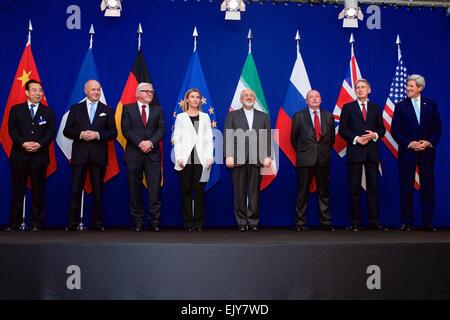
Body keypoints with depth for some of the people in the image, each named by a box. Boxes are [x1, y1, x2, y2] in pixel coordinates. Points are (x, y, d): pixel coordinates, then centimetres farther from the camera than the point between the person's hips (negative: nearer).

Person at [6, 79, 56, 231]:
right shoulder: (16, 109, 12)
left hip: (40, 155, 0)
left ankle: (36, 223, 9)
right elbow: (12, 130, 3)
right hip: (19, 155, 0)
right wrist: (23, 143, -13)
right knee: (17, 190, 3)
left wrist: (39, 144, -12)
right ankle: (14, 223, 11)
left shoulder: (48, 112, 12)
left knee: (38, 191, 2)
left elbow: (51, 132, 3)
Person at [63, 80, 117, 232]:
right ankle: (72, 222, 6)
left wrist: (97, 135, -11)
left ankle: (97, 222, 12)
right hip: (79, 155, 0)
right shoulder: (75, 109, 11)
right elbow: (67, 131, 6)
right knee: (76, 189, -1)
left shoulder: (107, 111, 11)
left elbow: (113, 133, 4)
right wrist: (80, 134, -12)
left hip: (99, 155, 0)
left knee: (98, 189, 4)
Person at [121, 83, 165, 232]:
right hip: (133, 154, -1)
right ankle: (138, 222, 10)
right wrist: (140, 143, -13)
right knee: (135, 190, 2)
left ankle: (155, 222, 2)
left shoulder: (158, 109, 15)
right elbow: (126, 130, -1)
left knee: (155, 189, -5)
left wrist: (150, 142, -12)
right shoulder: (128, 108, 10)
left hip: (153, 154, 1)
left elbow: (161, 130, 5)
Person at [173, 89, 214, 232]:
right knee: (186, 189, 0)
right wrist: (179, 158, -7)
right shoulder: (180, 117, 11)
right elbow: (176, 139, 5)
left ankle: (199, 222, 4)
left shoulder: (205, 117, 15)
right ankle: (188, 222, 6)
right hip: (185, 159, -1)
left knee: (199, 190, -2)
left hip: (201, 159, 1)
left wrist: (209, 157, -1)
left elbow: (209, 139, 11)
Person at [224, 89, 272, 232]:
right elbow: (227, 137, 4)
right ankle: (241, 222, 9)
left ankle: (253, 222, 11)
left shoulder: (263, 116, 16)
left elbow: (268, 138, 9)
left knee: (254, 192, 3)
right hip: (238, 159, -1)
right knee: (239, 193, 1)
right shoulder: (232, 115, 13)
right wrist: (228, 156, -7)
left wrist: (268, 156, -2)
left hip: (257, 160, 1)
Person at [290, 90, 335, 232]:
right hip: (305, 160, -2)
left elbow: (332, 137, 17)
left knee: (324, 192, 6)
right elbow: (293, 138, 10)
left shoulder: (329, 116, 12)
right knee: (302, 192, 0)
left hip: (323, 159, 2)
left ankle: (326, 222, 14)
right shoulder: (298, 116, 5)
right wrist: (301, 151, 9)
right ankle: (300, 223, 8)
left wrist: (325, 151, 12)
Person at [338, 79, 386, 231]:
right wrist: (356, 138, -12)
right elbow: (342, 129, 1)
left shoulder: (376, 108, 13)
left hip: (372, 152, 2)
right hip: (355, 152, -2)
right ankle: (355, 223, 7)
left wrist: (374, 135, -8)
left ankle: (374, 221, 11)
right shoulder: (348, 107, 6)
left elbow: (382, 129, 13)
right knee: (354, 188, 1)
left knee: (373, 187, 4)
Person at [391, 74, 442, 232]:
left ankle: (428, 222, 14)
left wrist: (429, 142, -10)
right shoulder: (401, 106, 4)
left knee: (428, 188, 4)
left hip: (427, 153, 1)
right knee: (406, 189, 1)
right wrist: (409, 143, -12)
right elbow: (395, 130, 0)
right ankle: (407, 222, 10)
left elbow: (437, 128, 7)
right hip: (407, 153, -1)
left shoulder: (431, 105, 8)